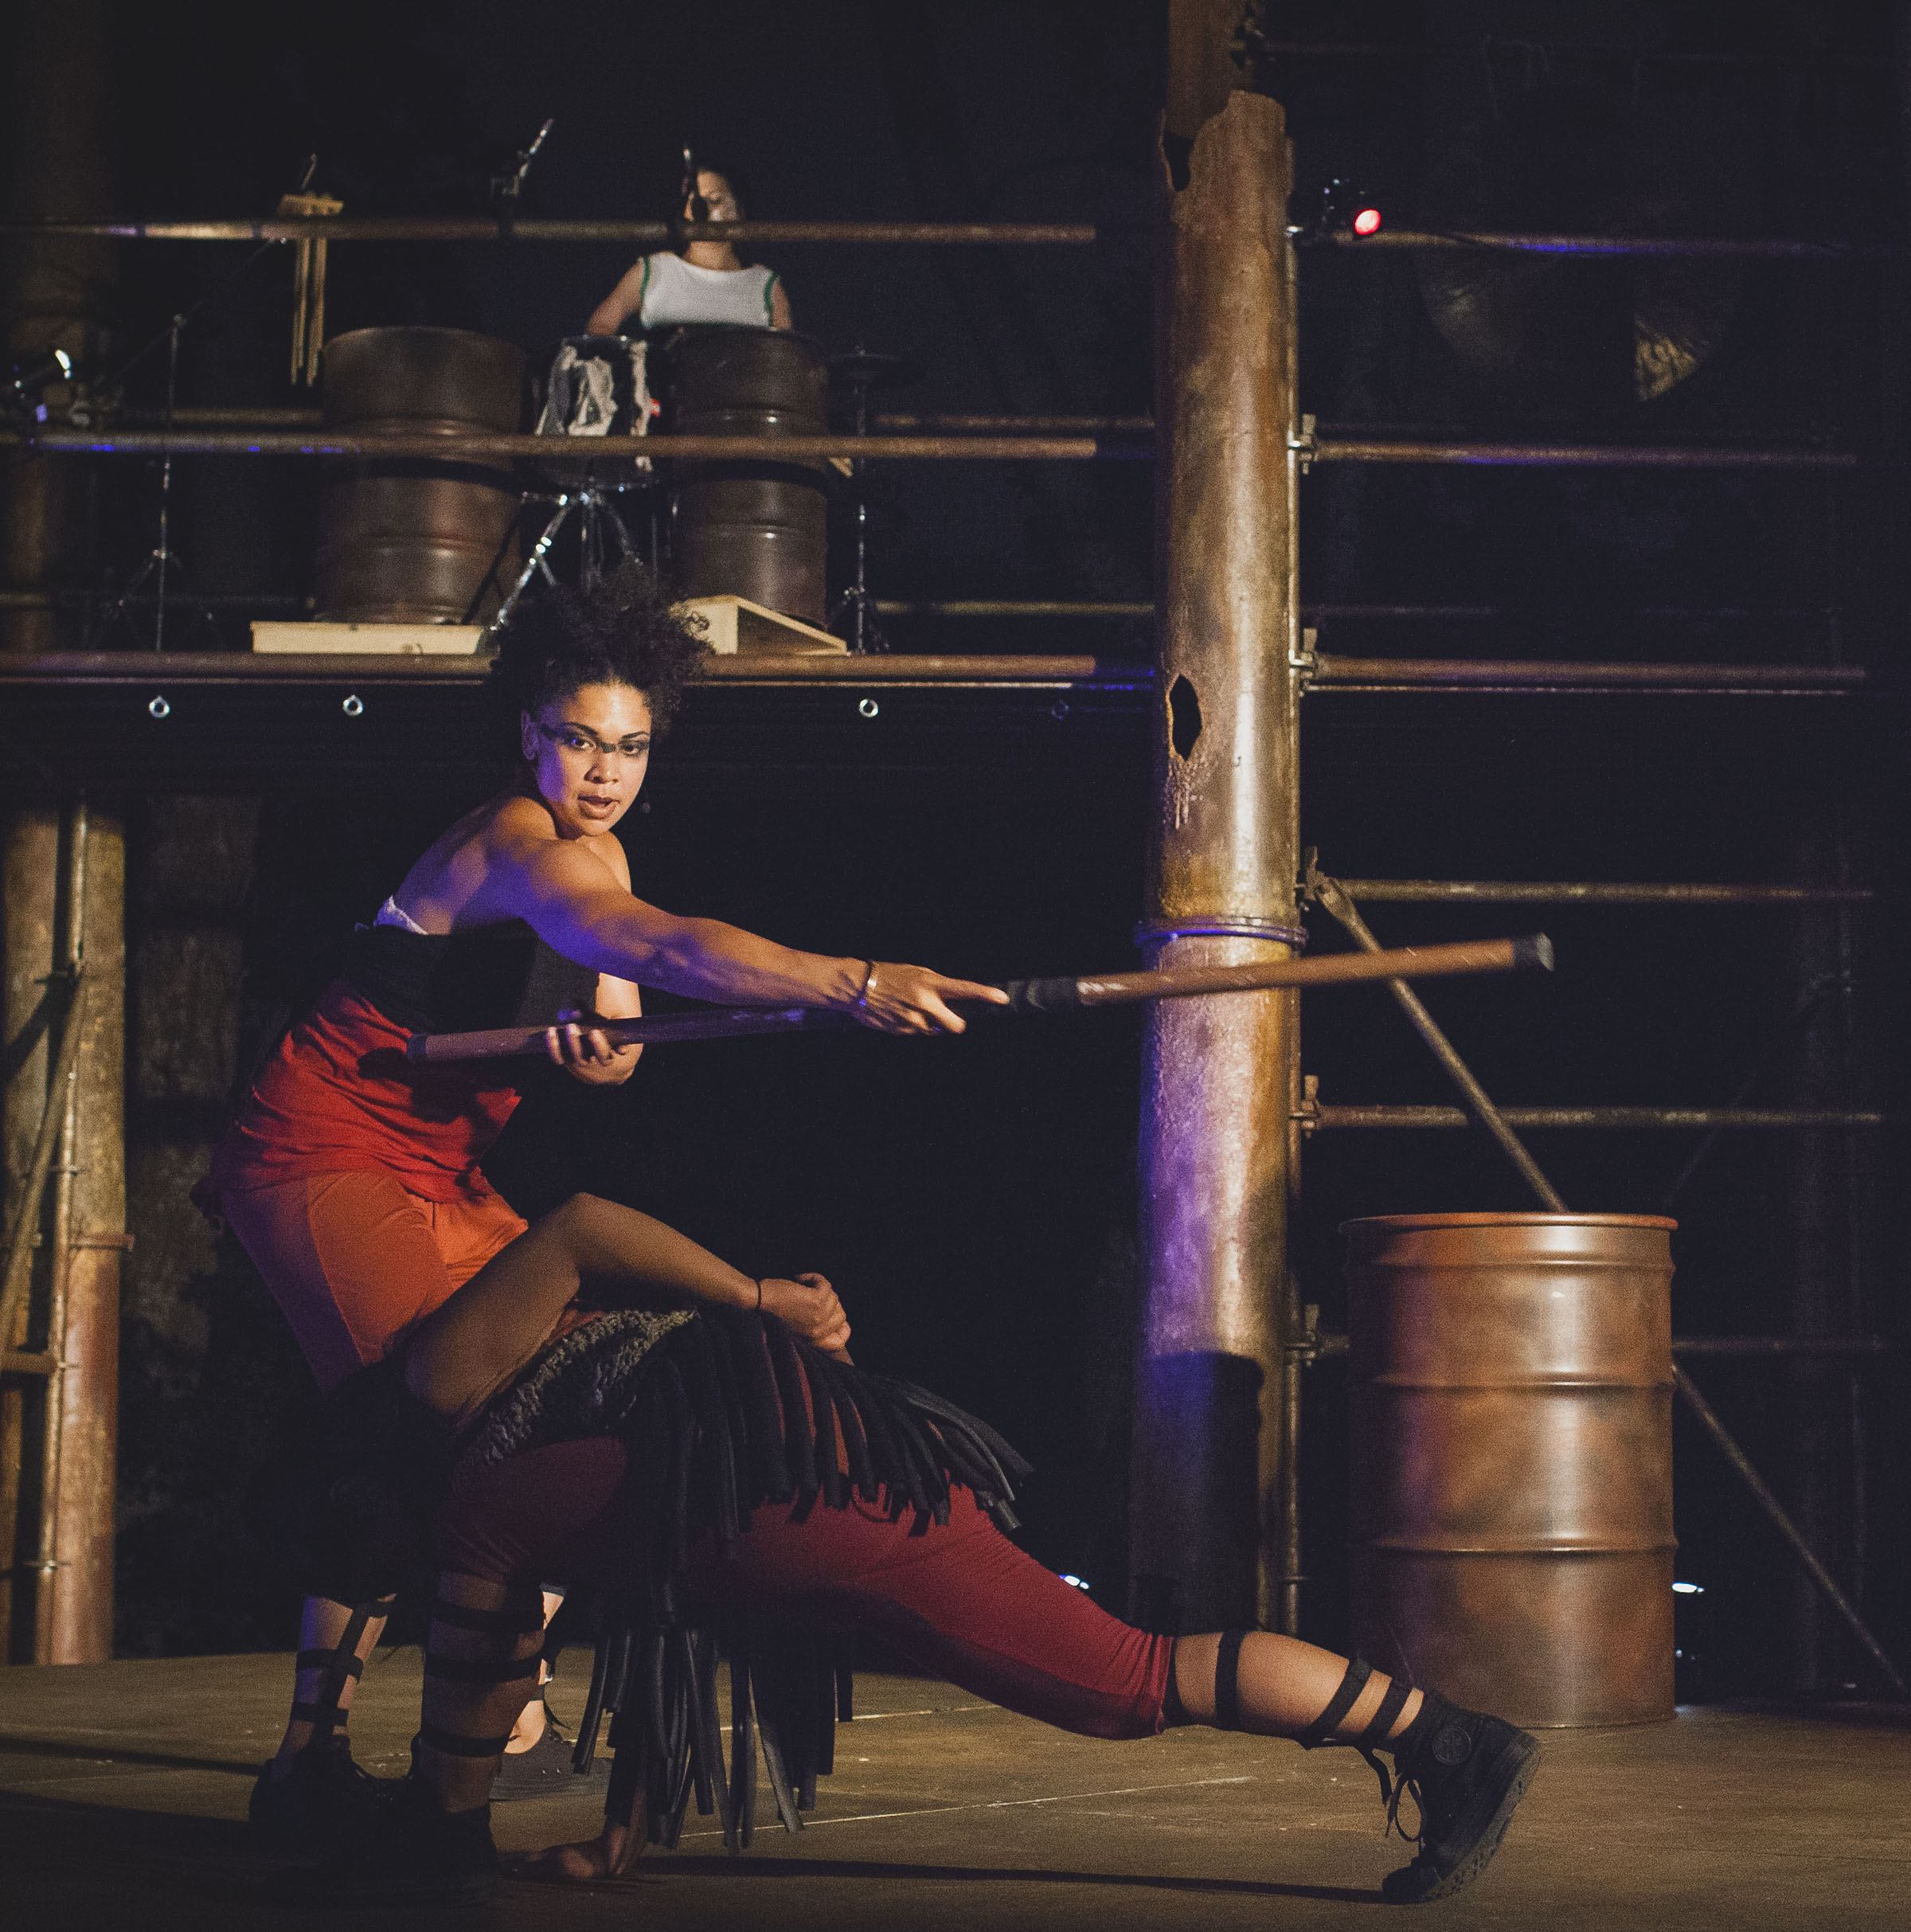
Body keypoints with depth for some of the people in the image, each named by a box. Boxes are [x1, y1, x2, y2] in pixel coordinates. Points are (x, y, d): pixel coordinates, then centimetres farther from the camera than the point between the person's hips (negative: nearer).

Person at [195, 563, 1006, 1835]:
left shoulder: (594, 856, 9)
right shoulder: (513, 846, -22)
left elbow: (620, 1033, 5)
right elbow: (673, 951, -40)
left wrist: (604, 1049, -20)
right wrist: (857, 986, -51)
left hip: (435, 1175, 10)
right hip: (328, 1157, -10)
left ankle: (513, 1712, 12)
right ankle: (310, 1755, -20)